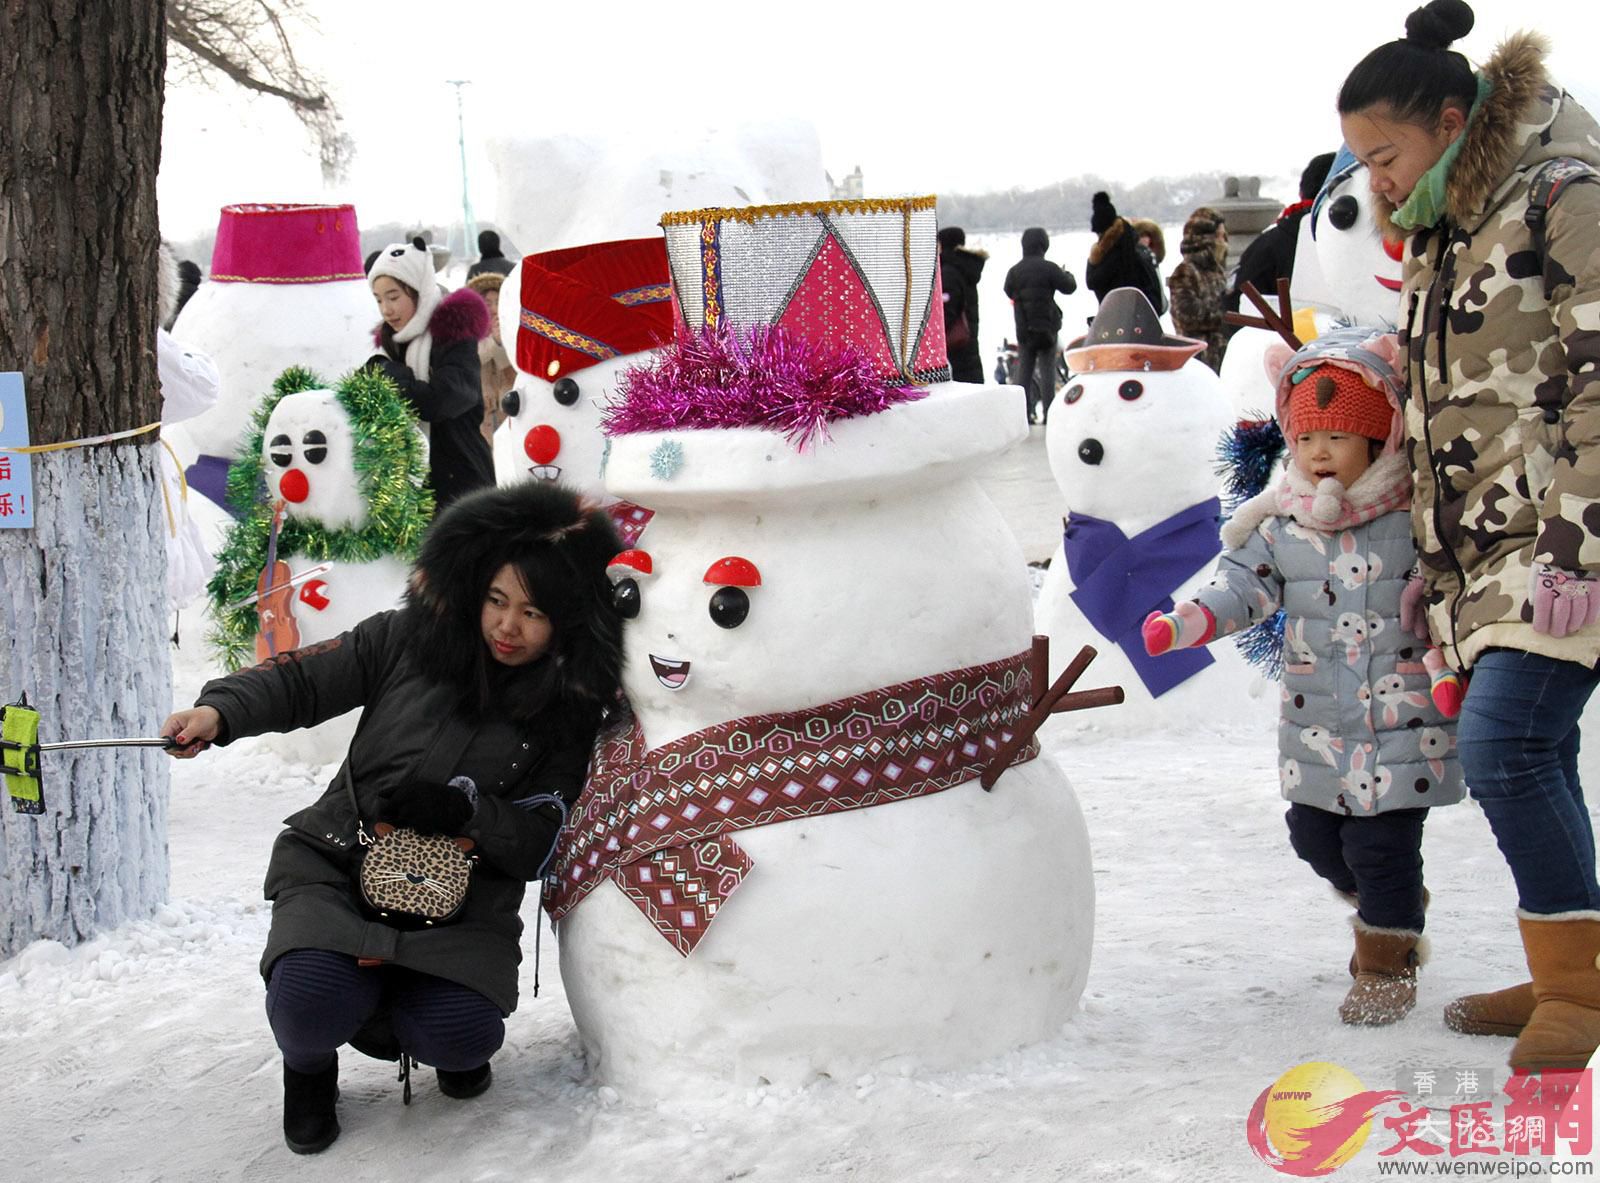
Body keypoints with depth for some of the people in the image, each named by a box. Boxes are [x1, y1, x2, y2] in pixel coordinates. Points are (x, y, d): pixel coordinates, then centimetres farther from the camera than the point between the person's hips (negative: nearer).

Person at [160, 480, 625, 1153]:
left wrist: (461, 810, -22)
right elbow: (303, 679, 4)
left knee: (462, 1036, -28)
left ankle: (438, 1031, 14)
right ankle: (309, 1062, 11)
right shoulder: (411, 639, -1)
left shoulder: (571, 713, -2)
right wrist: (221, 712, -14)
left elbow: (536, 847, -4)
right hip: (339, 863, 0)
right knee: (312, 1001, -30)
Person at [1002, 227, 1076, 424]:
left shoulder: (1014, 271, 2)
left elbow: (1009, 292, 16)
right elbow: (1069, 287, -6)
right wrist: (1068, 275, 14)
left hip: (1023, 328, 3)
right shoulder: (1048, 268, -11)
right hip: (1046, 326, -3)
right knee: (1047, 369, 1)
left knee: (1024, 369, 8)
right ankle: (1048, 411, -3)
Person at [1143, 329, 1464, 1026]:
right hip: (1316, 724, 4)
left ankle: (1386, 962, 18)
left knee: (1382, 843, -2)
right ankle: (1390, 910, 41)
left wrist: (1449, 669, -12)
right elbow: (1242, 588, -3)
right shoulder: (1281, 526, 0)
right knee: (1313, 834, 13)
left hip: (1400, 719, -4)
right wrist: (1184, 622, -19)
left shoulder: (1413, 519, -7)